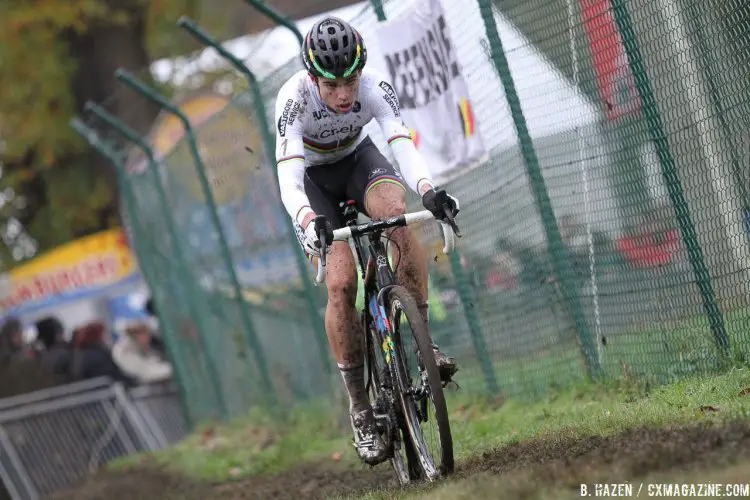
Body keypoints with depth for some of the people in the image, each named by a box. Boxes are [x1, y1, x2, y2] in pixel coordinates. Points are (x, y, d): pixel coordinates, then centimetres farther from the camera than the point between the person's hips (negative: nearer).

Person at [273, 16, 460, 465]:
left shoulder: (375, 88, -28)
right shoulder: (294, 98, -34)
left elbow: (403, 146, -38)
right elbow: (289, 177, -42)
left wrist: (428, 191, -58)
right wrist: (308, 221, -61)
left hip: (358, 159, 2)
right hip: (313, 178, -2)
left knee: (399, 214, -33)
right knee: (341, 284, -19)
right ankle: (360, 408, -7)